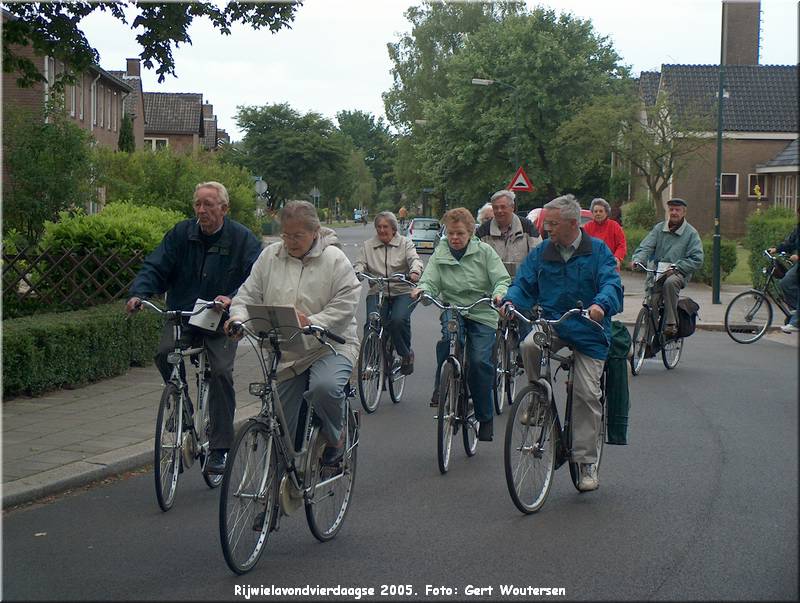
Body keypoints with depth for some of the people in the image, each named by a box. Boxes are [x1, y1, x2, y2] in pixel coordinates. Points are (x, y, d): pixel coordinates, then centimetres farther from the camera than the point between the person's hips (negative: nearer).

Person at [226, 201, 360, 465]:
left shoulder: (334, 259, -5)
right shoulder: (269, 257, 7)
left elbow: (346, 302, -14)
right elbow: (248, 294, 9)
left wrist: (313, 323, -28)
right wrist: (238, 317, -14)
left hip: (330, 345, -4)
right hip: (286, 353, 4)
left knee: (325, 387, -36)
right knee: (284, 427, 5)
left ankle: (335, 436, -6)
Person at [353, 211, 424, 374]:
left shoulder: (405, 243, 8)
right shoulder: (368, 245, 14)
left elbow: (415, 259, -6)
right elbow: (361, 263, 3)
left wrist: (415, 272, -31)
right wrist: (356, 273, -22)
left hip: (402, 293, -2)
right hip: (377, 292, 2)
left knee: (398, 320, -29)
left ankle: (406, 354, -4)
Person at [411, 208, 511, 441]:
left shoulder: (485, 252, 1)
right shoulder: (440, 254, 6)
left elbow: (502, 280, -5)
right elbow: (430, 281, -3)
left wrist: (499, 294, -28)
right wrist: (421, 289, -27)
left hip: (482, 313, -1)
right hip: (452, 309, 1)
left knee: (480, 361, -14)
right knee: (448, 337, -33)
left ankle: (485, 418, 2)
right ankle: (442, 387, -13)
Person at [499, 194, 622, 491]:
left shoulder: (598, 251, -5)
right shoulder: (541, 253, 6)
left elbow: (612, 285, -16)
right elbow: (524, 284, 4)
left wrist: (600, 305, -39)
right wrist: (510, 301, -19)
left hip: (589, 333, -2)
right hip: (552, 324, 3)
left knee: (586, 394, -7)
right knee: (529, 346, -31)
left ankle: (586, 461, 6)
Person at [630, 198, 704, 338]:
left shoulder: (691, 233, 2)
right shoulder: (659, 228, 11)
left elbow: (697, 259, -5)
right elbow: (646, 247, 0)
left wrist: (676, 268, -18)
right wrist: (637, 259, -21)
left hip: (678, 273, -3)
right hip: (656, 273, 3)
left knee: (670, 282, -37)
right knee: (650, 305, -9)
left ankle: (671, 324, -29)